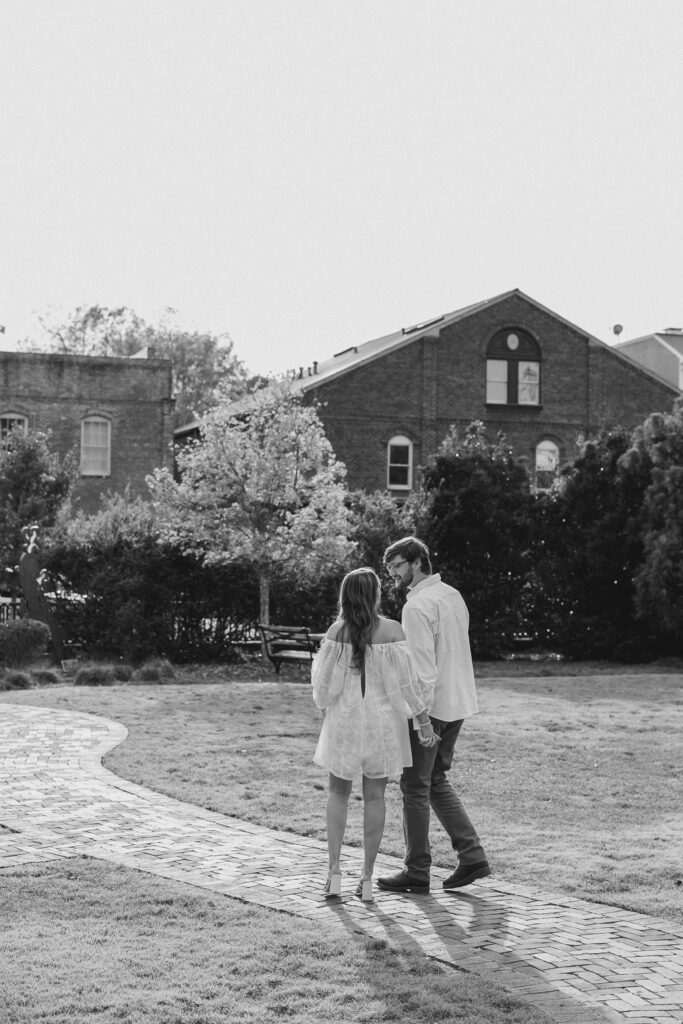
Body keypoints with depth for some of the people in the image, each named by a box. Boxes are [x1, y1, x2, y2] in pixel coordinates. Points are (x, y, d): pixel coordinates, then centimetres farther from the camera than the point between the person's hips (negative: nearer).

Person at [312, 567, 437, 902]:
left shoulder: (336, 631, -8)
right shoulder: (392, 630, -11)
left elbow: (323, 682, -2)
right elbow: (407, 682, -11)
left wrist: (326, 712, 17)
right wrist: (425, 722, -3)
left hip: (344, 720, 1)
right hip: (382, 722, 0)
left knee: (338, 792, 15)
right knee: (374, 797, 9)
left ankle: (334, 871, 8)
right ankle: (367, 878, 12)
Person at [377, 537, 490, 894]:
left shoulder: (417, 606, -17)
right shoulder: (452, 595, 11)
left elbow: (422, 667, -22)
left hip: (429, 706, -9)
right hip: (458, 703, 9)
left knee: (415, 787, 2)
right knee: (437, 781, 19)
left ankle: (417, 874, 10)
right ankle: (472, 856, 15)